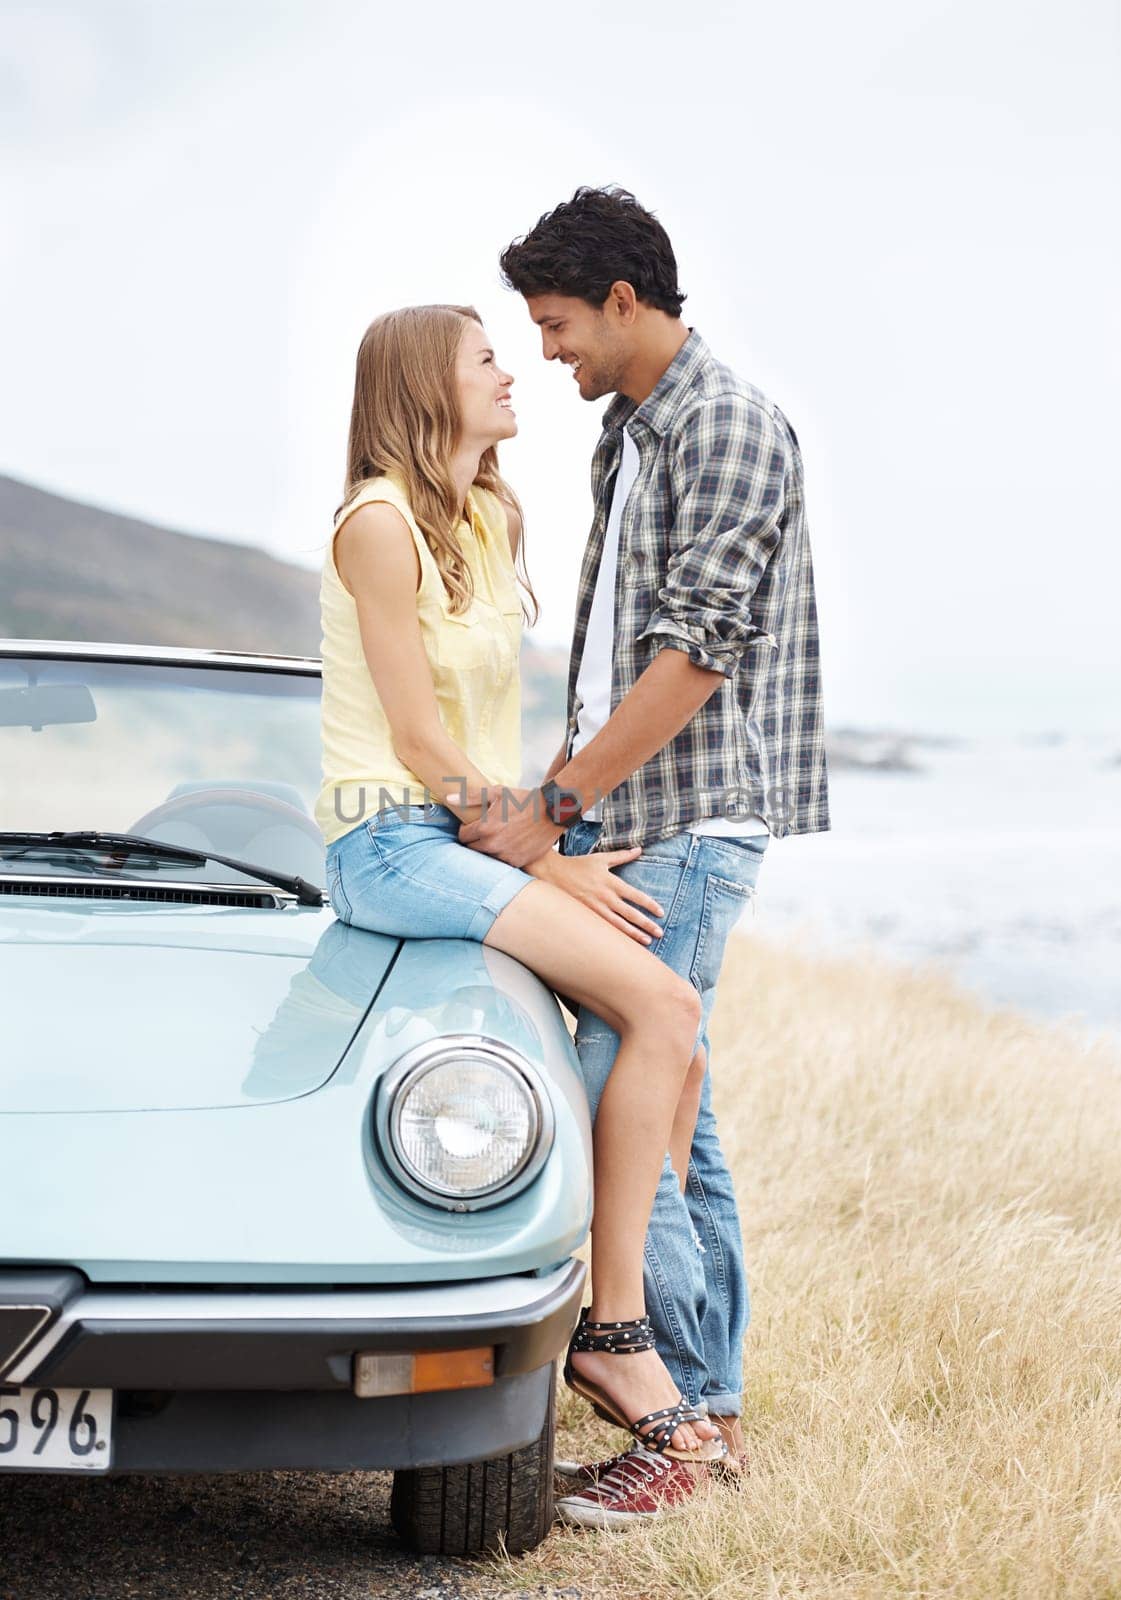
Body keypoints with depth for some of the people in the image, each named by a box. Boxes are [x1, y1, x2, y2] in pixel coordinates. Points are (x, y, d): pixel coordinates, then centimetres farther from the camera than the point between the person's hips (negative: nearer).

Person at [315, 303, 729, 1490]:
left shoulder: (490, 520, 17)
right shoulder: (380, 522, -11)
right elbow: (418, 740, -14)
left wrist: (546, 840, 11)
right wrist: (545, 864, -13)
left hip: (478, 835, 9)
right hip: (393, 844, -9)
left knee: (671, 1037, -8)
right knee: (661, 1007, -21)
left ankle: (634, 1327, -3)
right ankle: (614, 1333, -15)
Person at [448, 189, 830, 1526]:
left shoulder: (732, 428, -12)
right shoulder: (628, 433, 17)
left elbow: (696, 652, -19)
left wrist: (553, 808, -18)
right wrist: (561, 801, 16)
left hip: (692, 825, -9)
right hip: (620, 819, 9)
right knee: (672, 1117, 10)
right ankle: (714, 1414, 16)